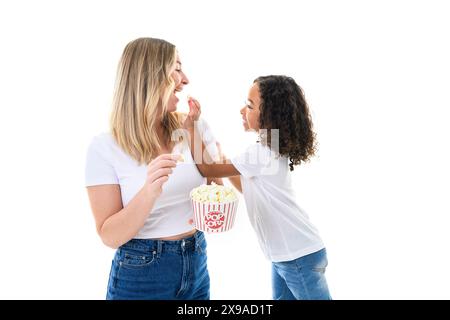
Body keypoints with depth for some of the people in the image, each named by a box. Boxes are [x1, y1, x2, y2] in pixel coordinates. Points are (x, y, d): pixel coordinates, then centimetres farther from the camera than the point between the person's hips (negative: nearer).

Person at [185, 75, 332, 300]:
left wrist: (192, 125, -17)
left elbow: (206, 169, -19)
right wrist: (222, 159, 4)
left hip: (299, 256, -9)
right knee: (282, 297, 20)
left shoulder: (263, 153, -24)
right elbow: (247, 187, 16)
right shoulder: (273, 148, 5)